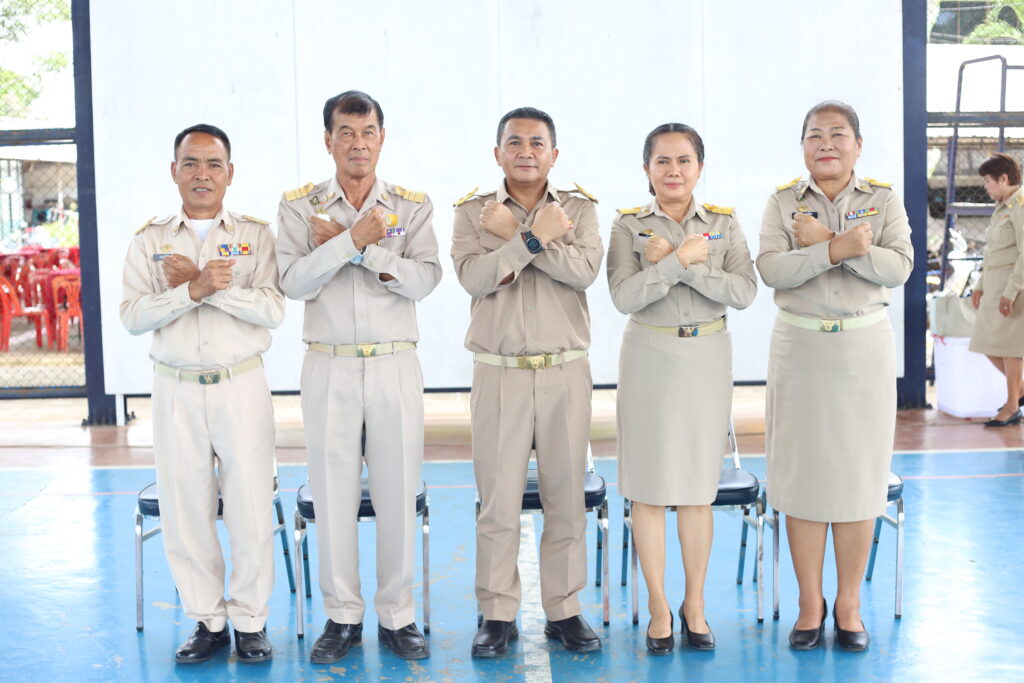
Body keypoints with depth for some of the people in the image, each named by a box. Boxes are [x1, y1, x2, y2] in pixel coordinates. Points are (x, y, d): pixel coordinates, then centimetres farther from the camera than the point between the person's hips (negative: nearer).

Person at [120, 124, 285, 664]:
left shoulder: (255, 235, 4)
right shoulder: (150, 240, 7)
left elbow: (273, 309, -10)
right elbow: (132, 316, -5)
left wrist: (207, 285, -16)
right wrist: (194, 289, -19)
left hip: (241, 386, -1)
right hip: (176, 390, 2)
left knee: (251, 507, -1)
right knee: (185, 509, 5)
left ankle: (249, 622, 14)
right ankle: (207, 621, 18)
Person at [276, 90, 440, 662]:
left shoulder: (413, 205, 5)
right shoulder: (300, 206, 4)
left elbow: (425, 279, -9)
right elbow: (294, 282, -9)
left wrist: (357, 247, -13)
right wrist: (356, 237, -16)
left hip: (396, 364, 0)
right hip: (330, 366, 0)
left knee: (399, 493, 3)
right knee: (333, 493, 4)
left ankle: (399, 615, 16)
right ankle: (343, 616, 17)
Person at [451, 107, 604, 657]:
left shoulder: (578, 209, 6)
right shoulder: (473, 212, 5)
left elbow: (584, 269, -12)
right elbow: (473, 276, -12)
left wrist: (513, 235, -13)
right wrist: (536, 236, -17)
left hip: (566, 370, 1)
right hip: (499, 371, -1)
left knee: (566, 497, 6)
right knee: (498, 498, 1)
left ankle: (564, 610, 18)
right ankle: (497, 615, 13)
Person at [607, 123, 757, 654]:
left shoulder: (724, 224, 5)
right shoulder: (630, 225, 0)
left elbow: (744, 292, -9)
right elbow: (624, 296, -13)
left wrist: (678, 264, -16)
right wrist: (680, 259, -19)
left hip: (707, 357, 1)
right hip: (650, 356, -1)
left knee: (698, 488, 6)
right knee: (650, 488, 1)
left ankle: (695, 604, 19)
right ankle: (658, 606, 13)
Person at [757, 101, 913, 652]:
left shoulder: (883, 200, 5)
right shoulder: (783, 202, 4)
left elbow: (900, 267, -10)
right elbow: (771, 269, -11)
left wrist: (825, 242, -16)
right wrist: (841, 248, -22)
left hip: (865, 347, 0)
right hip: (799, 347, 0)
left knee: (859, 475, 2)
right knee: (802, 473, 1)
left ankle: (849, 603, 14)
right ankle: (810, 603, 13)